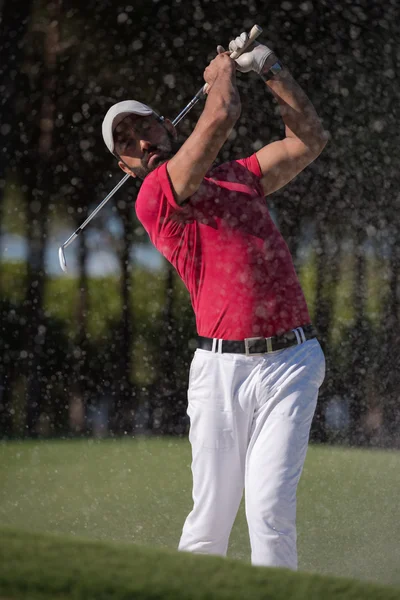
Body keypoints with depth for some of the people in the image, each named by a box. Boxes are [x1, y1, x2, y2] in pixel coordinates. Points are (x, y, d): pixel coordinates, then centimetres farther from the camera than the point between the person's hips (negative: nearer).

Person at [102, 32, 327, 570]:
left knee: (270, 512, -11)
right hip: (222, 366, -3)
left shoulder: (238, 176, 21)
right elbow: (224, 115, -7)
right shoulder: (155, 196, -1)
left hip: (292, 363, 3)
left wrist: (271, 69, 19)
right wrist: (222, 72, 13)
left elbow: (309, 140, 23)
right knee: (210, 520, 0)